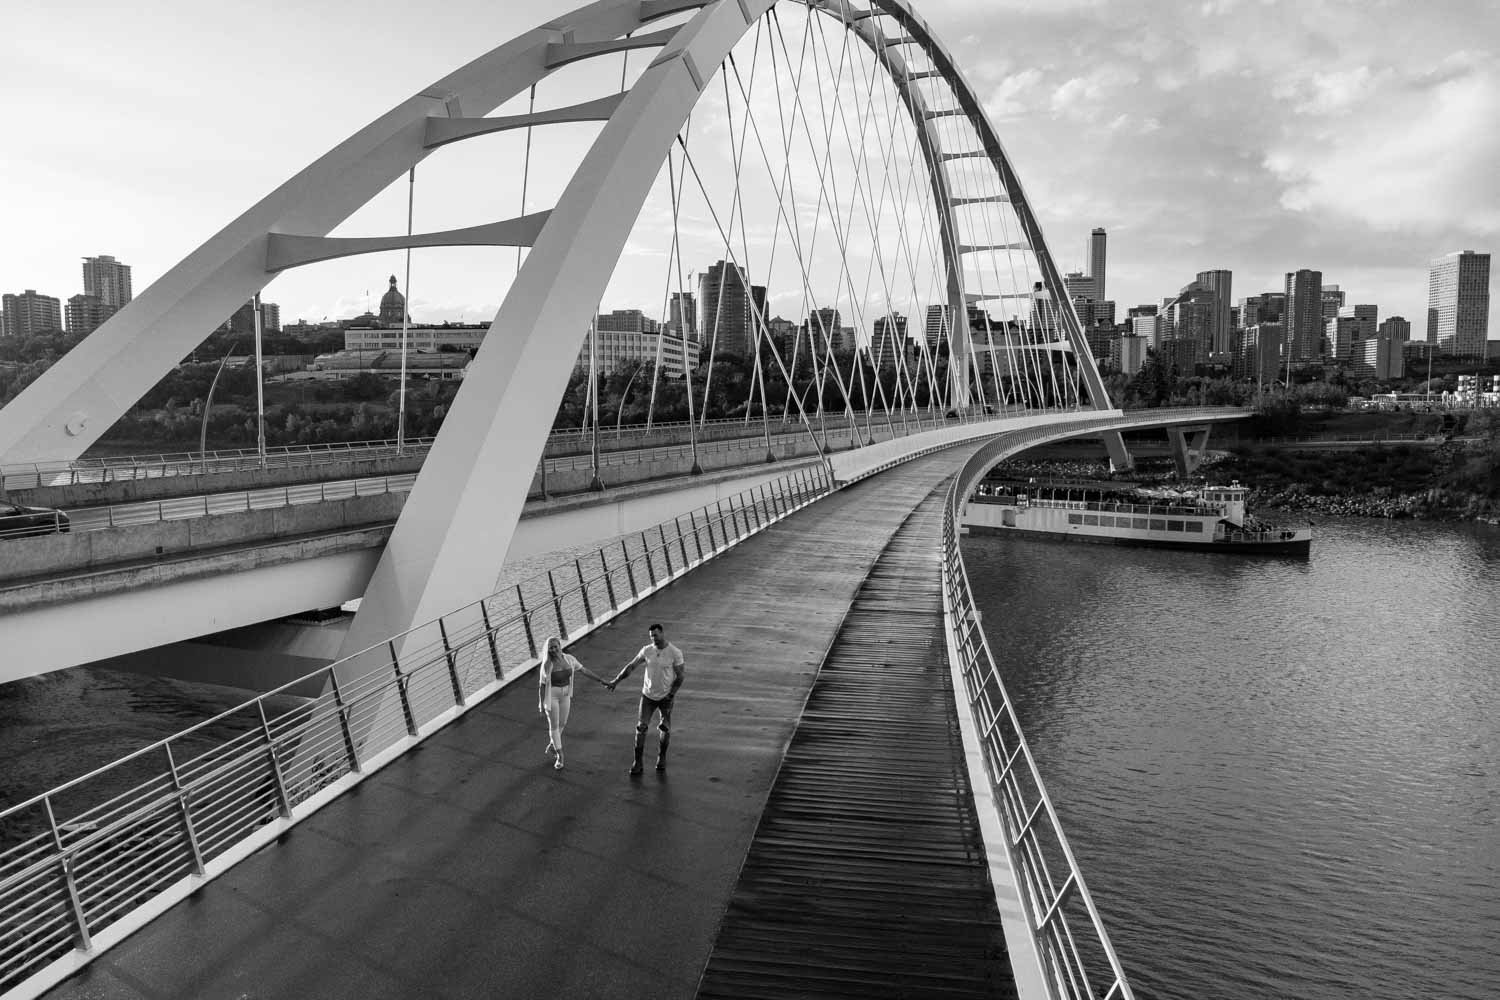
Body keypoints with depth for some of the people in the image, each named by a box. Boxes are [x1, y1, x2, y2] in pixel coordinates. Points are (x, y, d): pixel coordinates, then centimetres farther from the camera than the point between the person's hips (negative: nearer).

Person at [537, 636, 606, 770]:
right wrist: (541, 705, -11)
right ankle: (560, 756, 15)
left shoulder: (569, 659, -8)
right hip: (550, 696, -5)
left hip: (565, 695, 5)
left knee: (562, 723, 18)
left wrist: (601, 680, 3)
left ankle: (552, 744, 46)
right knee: (554, 726, 2)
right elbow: (541, 685, -13)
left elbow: (584, 669, 1)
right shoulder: (546, 665, -20)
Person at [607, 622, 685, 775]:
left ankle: (662, 757, 31)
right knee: (641, 727, -5)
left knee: (665, 728, 6)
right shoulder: (647, 650, -8)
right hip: (648, 695, 2)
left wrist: (671, 695, -15)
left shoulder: (675, 652, -16)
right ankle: (637, 763, 4)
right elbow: (631, 666, 1)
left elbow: (680, 675, -10)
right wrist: (615, 681, -2)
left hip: (666, 696, -2)